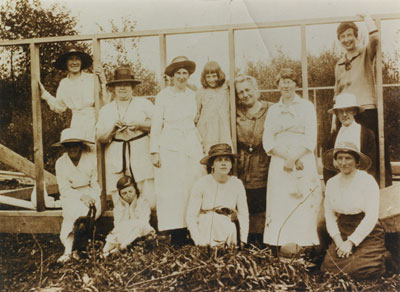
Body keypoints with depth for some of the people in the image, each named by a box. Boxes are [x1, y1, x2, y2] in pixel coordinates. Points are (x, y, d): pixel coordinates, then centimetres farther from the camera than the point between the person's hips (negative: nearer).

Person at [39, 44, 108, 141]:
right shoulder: (64, 83, 11)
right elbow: (59, 107, 17)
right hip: (76, 124, 3)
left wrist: (103, 82, -13)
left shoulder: (92, 79, -1)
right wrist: (44, 93, 15)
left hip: (93, 121, -2)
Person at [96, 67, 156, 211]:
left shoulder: (143, 103, 13)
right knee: (119, 204, -3)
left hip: (140, 155, -2)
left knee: (149, 201, -10)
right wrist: (112, 128, -6)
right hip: (115, 158, 2)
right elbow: (100, 137, 12)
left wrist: (139, 124, -8)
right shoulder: (105, 110, 18)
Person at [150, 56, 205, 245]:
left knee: (193, 186, 1)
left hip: (192, 145, 4)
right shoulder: (163, 95, -1)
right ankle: (176, 232, 1)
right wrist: (154, 151, -6)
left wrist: (201, 144, 11)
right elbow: (156, 125, -1)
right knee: (172, 188, -3)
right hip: (170, 146, -4)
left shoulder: (192, 95, 11)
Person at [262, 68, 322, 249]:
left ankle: (303, 245, -2)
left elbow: (311, 139, -2)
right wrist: (286, 156, -10)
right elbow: (267, 140, 5)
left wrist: (294, 157, -14)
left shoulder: (306, 107, 7)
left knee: (304, 207, -6)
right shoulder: (272, 111, 15)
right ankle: (281, 245, 1)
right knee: (279, 207, -3)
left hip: (303, 163, -2)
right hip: (279, 165, 3)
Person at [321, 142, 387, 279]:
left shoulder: (367, 180, -11)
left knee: (362, 271, -14)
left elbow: (371, 216, -14)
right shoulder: (331, 183, 4)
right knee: (329, 267, -10)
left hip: (367, 233, -3)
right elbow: (329, 213, 4)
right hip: (342, 232, 4)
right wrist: (338, 240, -10)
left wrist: (351, 242, -15)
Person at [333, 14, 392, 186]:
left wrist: (366, 18, -6)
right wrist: (334, 119, 16)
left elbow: (375, 38, -20)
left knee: (378, 154, -3)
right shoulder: (339, 65, 18)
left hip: (367, 110, -5)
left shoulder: (366, 55, 4)